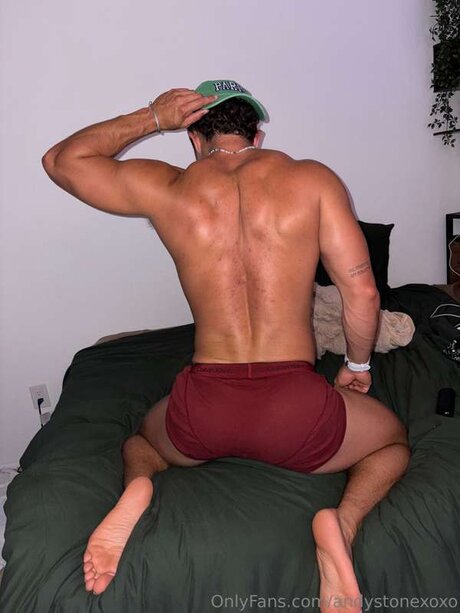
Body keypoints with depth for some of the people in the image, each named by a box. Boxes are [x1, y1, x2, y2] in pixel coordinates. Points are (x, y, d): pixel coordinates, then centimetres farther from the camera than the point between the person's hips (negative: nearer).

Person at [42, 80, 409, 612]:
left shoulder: (165, 189, 3)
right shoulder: (313, 179, 1)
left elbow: (60, 160, 19)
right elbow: (362, 293, -2)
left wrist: (152, 117, 19)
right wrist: (357, 366, 16)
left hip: (202, 412, 2)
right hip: (297, 409, -1)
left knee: (139, 441, 38)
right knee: (394, 440, 30)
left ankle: (136, 487, 1)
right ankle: (344, 519, -3)